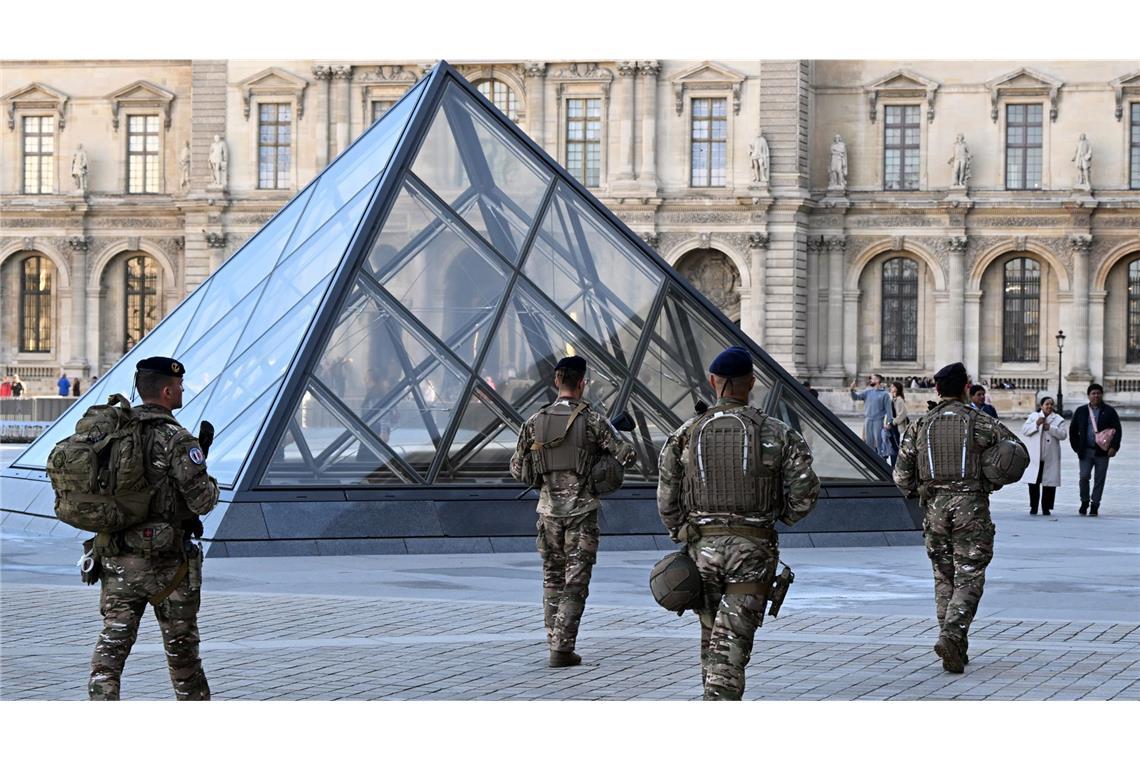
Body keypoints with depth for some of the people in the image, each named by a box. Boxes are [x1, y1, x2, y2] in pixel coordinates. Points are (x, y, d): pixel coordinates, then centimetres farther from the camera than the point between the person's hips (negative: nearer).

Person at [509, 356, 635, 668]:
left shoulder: (535, 422, 1)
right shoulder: (592, 419, -8)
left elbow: (518, 471, 7)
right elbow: (627, 455, -11)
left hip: (549, 509, 3)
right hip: (582, 509, -3)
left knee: (552, 579, 16)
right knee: (575, 583, 0)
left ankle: (555, 641, 16)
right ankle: (562, 649, -6)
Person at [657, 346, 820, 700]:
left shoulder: (686, 434, 2)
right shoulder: (776, 433, -2)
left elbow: (667, 500, 1)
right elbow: (806, 489, -8)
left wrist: (682, 538, 16)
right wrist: (783, 515, 12)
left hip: (703, 547, 2)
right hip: (753, 549, -2)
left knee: (711, 635, 19)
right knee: (733, 644, -2)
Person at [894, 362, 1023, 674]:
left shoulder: (920, 426, 6)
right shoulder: (979, 422, -1)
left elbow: (901, 475, 5)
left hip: (935, 508, 3)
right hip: (971, 507, -3)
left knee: (944, 578, 12)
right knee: (969, 578, -1)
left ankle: (956, 649, 12)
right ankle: (951, 635, -21)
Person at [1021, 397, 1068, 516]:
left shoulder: (1059, 419, 7)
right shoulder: (1033, 416, 12)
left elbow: (1063, 434, -5)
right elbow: (1024, 430, 1)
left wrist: (1050, 428, -16)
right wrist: (1036, 424, -13)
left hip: (1050, 457, 0)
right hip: (1035, 456, 0)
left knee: (1049, 483, 0)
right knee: (1033, 482, 0)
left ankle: (1046, 508, 7)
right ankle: (1033, 507, 9)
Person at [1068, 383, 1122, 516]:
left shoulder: (1109, 411, 4)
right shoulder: (1081, 411, 9)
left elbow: (1117, 430, 2)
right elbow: (1073, 430, 13)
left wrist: (1114, 447, -9)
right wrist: (1077, 447, 5)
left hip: (1103, 451, -1)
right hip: (1086, 451, 1)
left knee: (1099, 480, 2)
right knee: (1084, 476, -9)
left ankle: (1095, 505, 10)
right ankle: (1084, 502, 11)